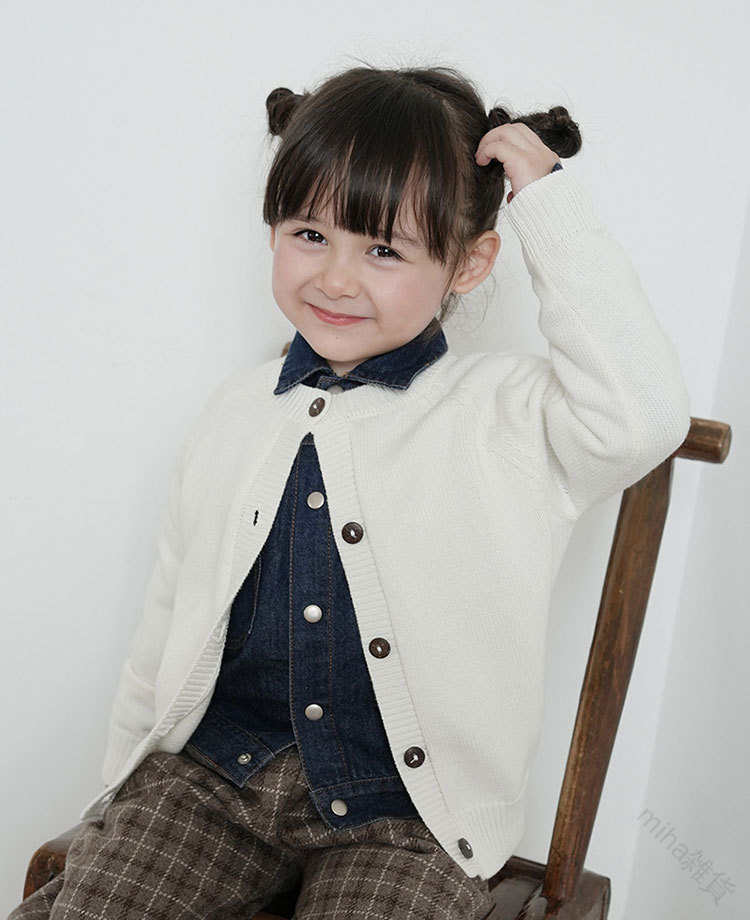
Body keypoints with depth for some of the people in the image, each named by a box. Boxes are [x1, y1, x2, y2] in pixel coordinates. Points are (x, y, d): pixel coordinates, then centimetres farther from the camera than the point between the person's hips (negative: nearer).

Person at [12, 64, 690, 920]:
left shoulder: (503, 414, -7)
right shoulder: (236, 412, 7)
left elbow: (642, 416, -28)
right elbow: (169, 611, 14)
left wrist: (551, 208, -20)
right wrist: (125, 777, 15)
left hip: (403, 811, -3)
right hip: (211, 766, 3)